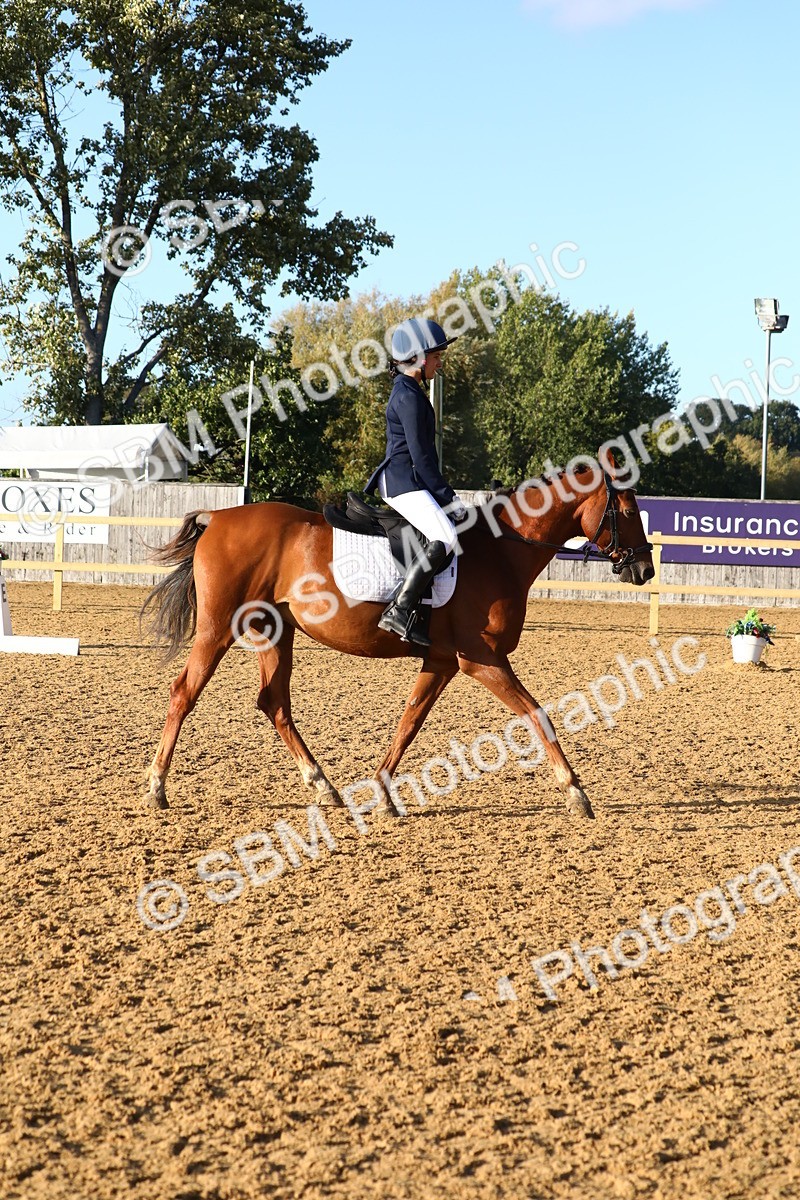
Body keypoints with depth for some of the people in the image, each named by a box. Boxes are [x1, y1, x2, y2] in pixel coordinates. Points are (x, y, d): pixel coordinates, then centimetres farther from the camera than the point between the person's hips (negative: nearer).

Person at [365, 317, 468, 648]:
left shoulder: (409, 392, 19)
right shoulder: (409, 397, -12)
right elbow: (421, 456, -16)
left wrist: (444, 496, 20)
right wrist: (449, 499, -13)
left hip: (401, 481, 11)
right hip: (404, 481, -11)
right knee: (444, 537, -28)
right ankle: (399, 611, -32)